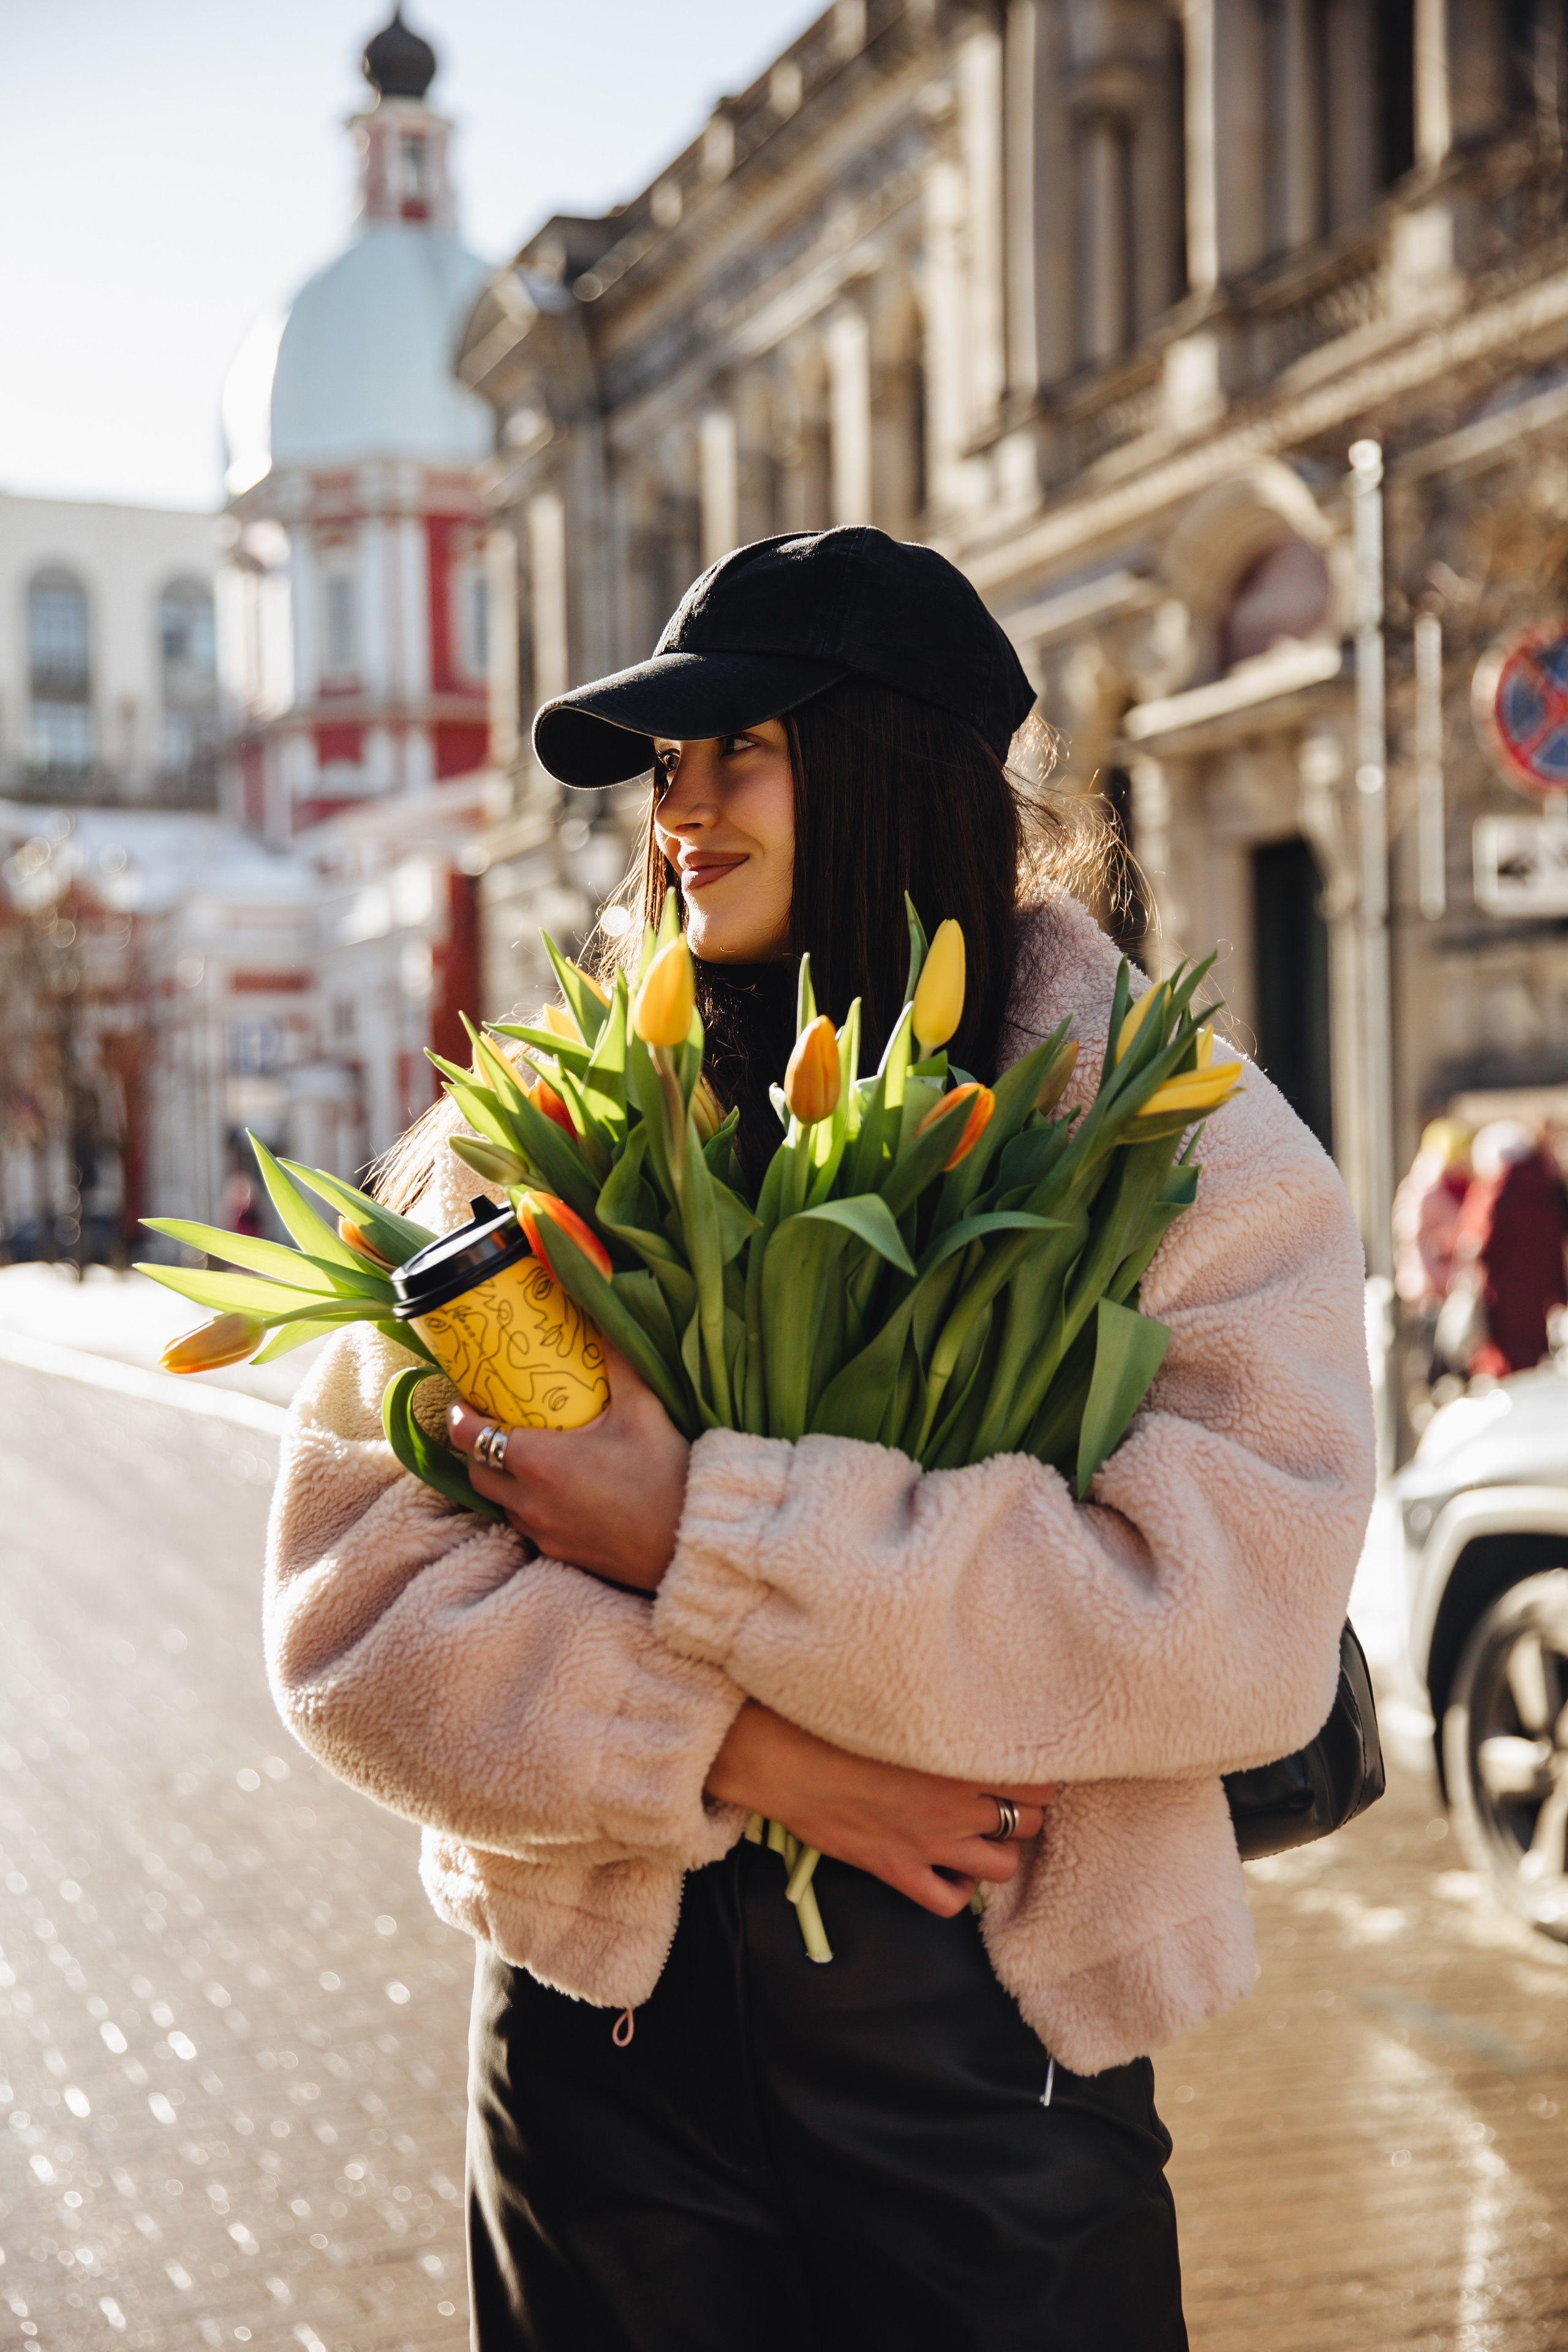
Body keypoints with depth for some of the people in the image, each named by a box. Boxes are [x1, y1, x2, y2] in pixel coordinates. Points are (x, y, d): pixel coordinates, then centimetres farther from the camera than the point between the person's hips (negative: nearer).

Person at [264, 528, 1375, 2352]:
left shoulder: (1194, 1155, -5)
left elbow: (1236, 1617, -20)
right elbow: (351, 1604, -5)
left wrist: (692, 1538, -21)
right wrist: (742, 1751, -19)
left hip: (1005, 2072, -1)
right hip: (609, 2046, 2)